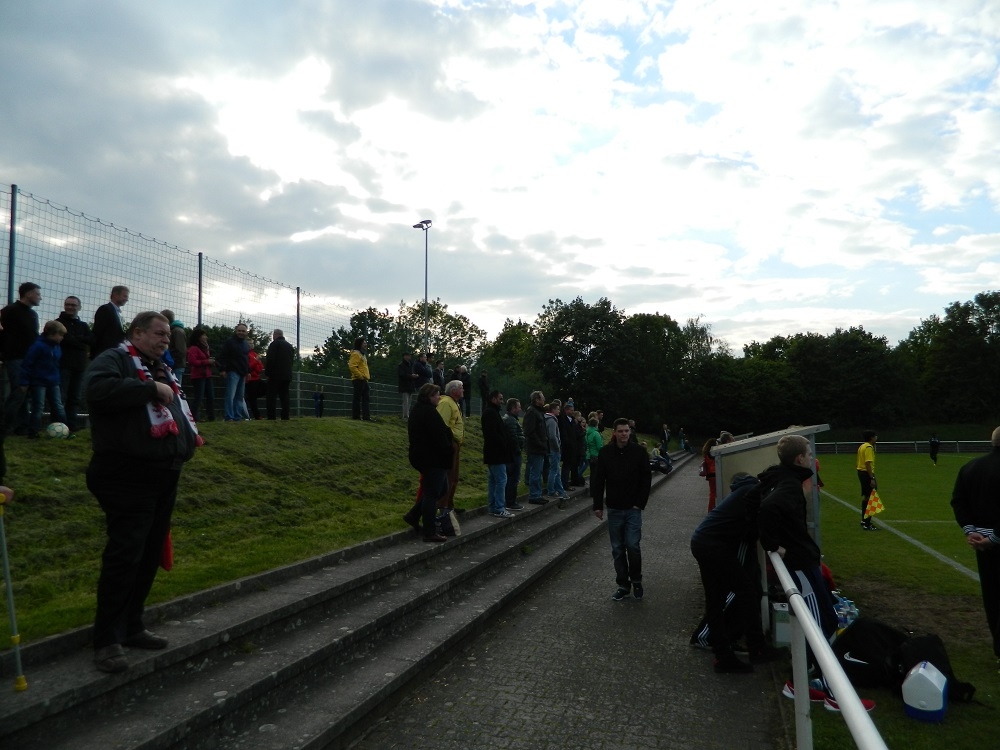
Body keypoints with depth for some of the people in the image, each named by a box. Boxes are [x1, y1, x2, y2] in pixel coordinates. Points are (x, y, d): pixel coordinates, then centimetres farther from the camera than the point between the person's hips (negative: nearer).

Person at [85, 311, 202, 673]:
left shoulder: (162, 369, 21)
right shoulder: (114, 359, -5)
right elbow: (98, 388, -27)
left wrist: (190, 433, 16)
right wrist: (152, 389, -23)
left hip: (165, 475, 9)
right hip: (127, 476, -9)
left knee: (149, 555, 14)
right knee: (125, 555, -9)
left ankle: (131, 626, 26)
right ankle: (108, 640, 0)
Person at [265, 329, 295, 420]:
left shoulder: (274, 344, -5)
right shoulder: (290, 346, 18)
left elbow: (270, 360, -12)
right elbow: (292, 361, 20)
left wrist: (267, 372, -5)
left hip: (275, 375, -7)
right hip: (287, 376, 7)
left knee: (272, 396, -6)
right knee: (284, 396, 8)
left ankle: (272, 417, -13)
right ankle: (285, 417, 3)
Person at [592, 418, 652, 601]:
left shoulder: (639, 452, -5)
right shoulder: (605, 452, -3)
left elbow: (646, 479, -1)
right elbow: (597, 480, 1)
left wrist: (640, 503, -7)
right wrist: (598, 505, -1)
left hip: (633, 509, -2)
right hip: (614, 509, 2)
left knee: (633, 546, -7)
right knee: (617, 549, 7)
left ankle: (636, 580, 17)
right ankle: (623, 584, 19)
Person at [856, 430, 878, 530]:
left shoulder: (862, 446, 15)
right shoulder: (869, 447, -15)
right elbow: (868, 464, -23)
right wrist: (872, 478, -24)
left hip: (861, 472, 10)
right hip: (867, 473, -10)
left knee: (865, 497, 19)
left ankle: (864, 520, 29)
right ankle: (867, 524, -8)